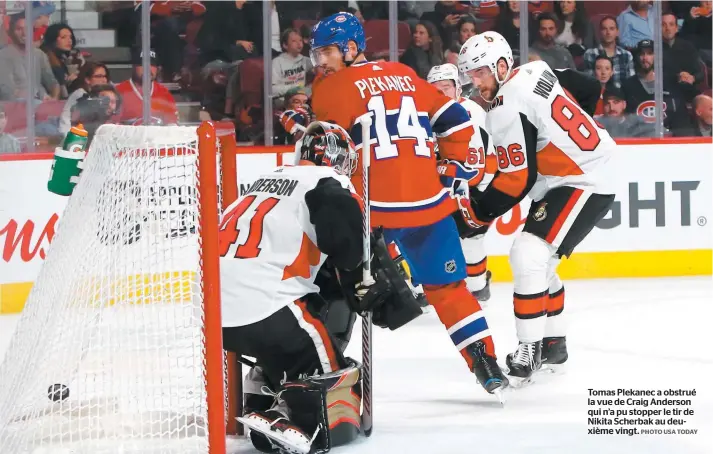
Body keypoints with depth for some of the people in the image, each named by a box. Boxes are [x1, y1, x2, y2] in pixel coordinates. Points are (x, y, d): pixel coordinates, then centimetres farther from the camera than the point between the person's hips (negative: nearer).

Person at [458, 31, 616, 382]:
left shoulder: (507, 110, -21)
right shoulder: (535, 71, 4)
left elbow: (517, 179, -22)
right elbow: (590, 90, 16)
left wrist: (480, 215, -11)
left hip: (583, 186, -11)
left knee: (528, 255, -20)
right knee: (537, 262, 17)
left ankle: (530, 351, -18)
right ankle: (553, 344, 27)